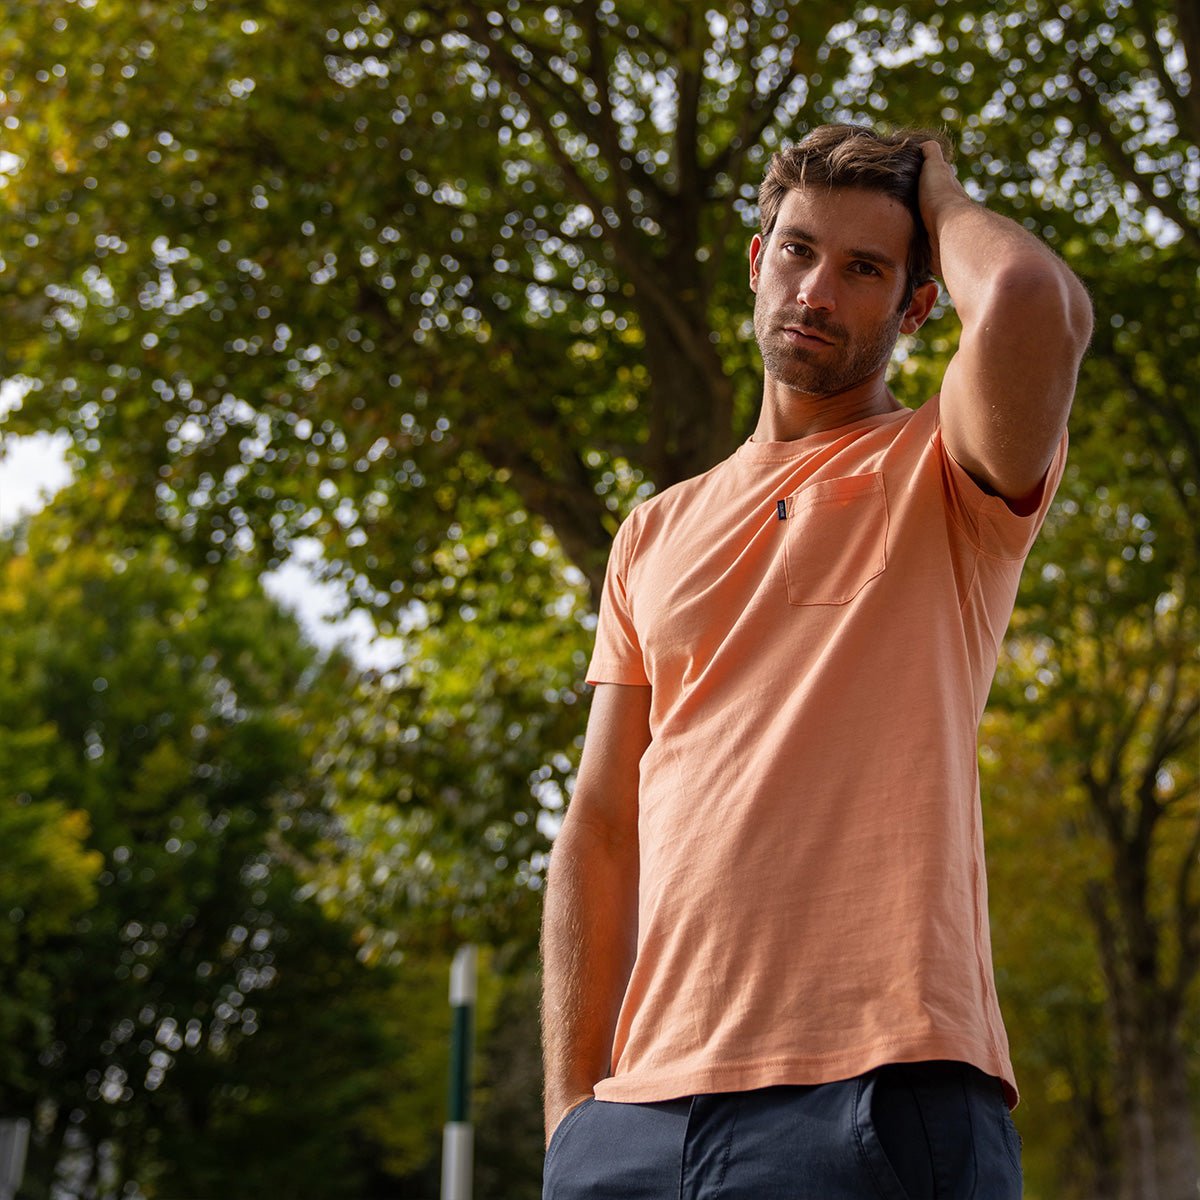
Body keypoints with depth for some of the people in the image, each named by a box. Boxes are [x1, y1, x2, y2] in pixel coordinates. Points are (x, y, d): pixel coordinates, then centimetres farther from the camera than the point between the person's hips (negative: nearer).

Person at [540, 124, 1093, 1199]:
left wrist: (941, 195, 2)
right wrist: (571, 1102, 4)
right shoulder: (655, 536, 17)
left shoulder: (947, 478, 4)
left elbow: (1035, 305, -20)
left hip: (878, 1084, -4)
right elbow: (600, 829, 12)